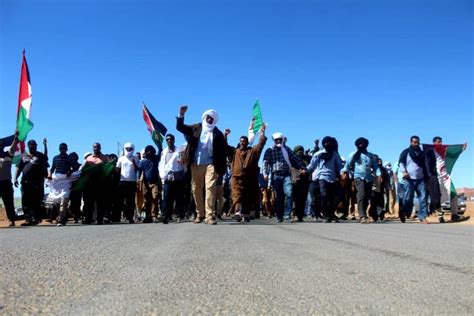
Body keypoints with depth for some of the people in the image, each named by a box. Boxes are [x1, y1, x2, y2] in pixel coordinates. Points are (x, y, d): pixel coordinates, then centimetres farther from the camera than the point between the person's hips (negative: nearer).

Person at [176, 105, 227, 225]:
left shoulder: (218, 133, 4)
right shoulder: (195, 128, 8)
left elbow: (223, 150, 1)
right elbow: (179, 127, 5)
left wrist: (221, 167, -9)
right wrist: (181, 114, -12)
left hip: (210, 164, -2)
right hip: (196, 164, 2)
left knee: (210, 188, -12)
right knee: (196, 189, 6)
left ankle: (209, 215, -14)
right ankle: (199, 214, 18)